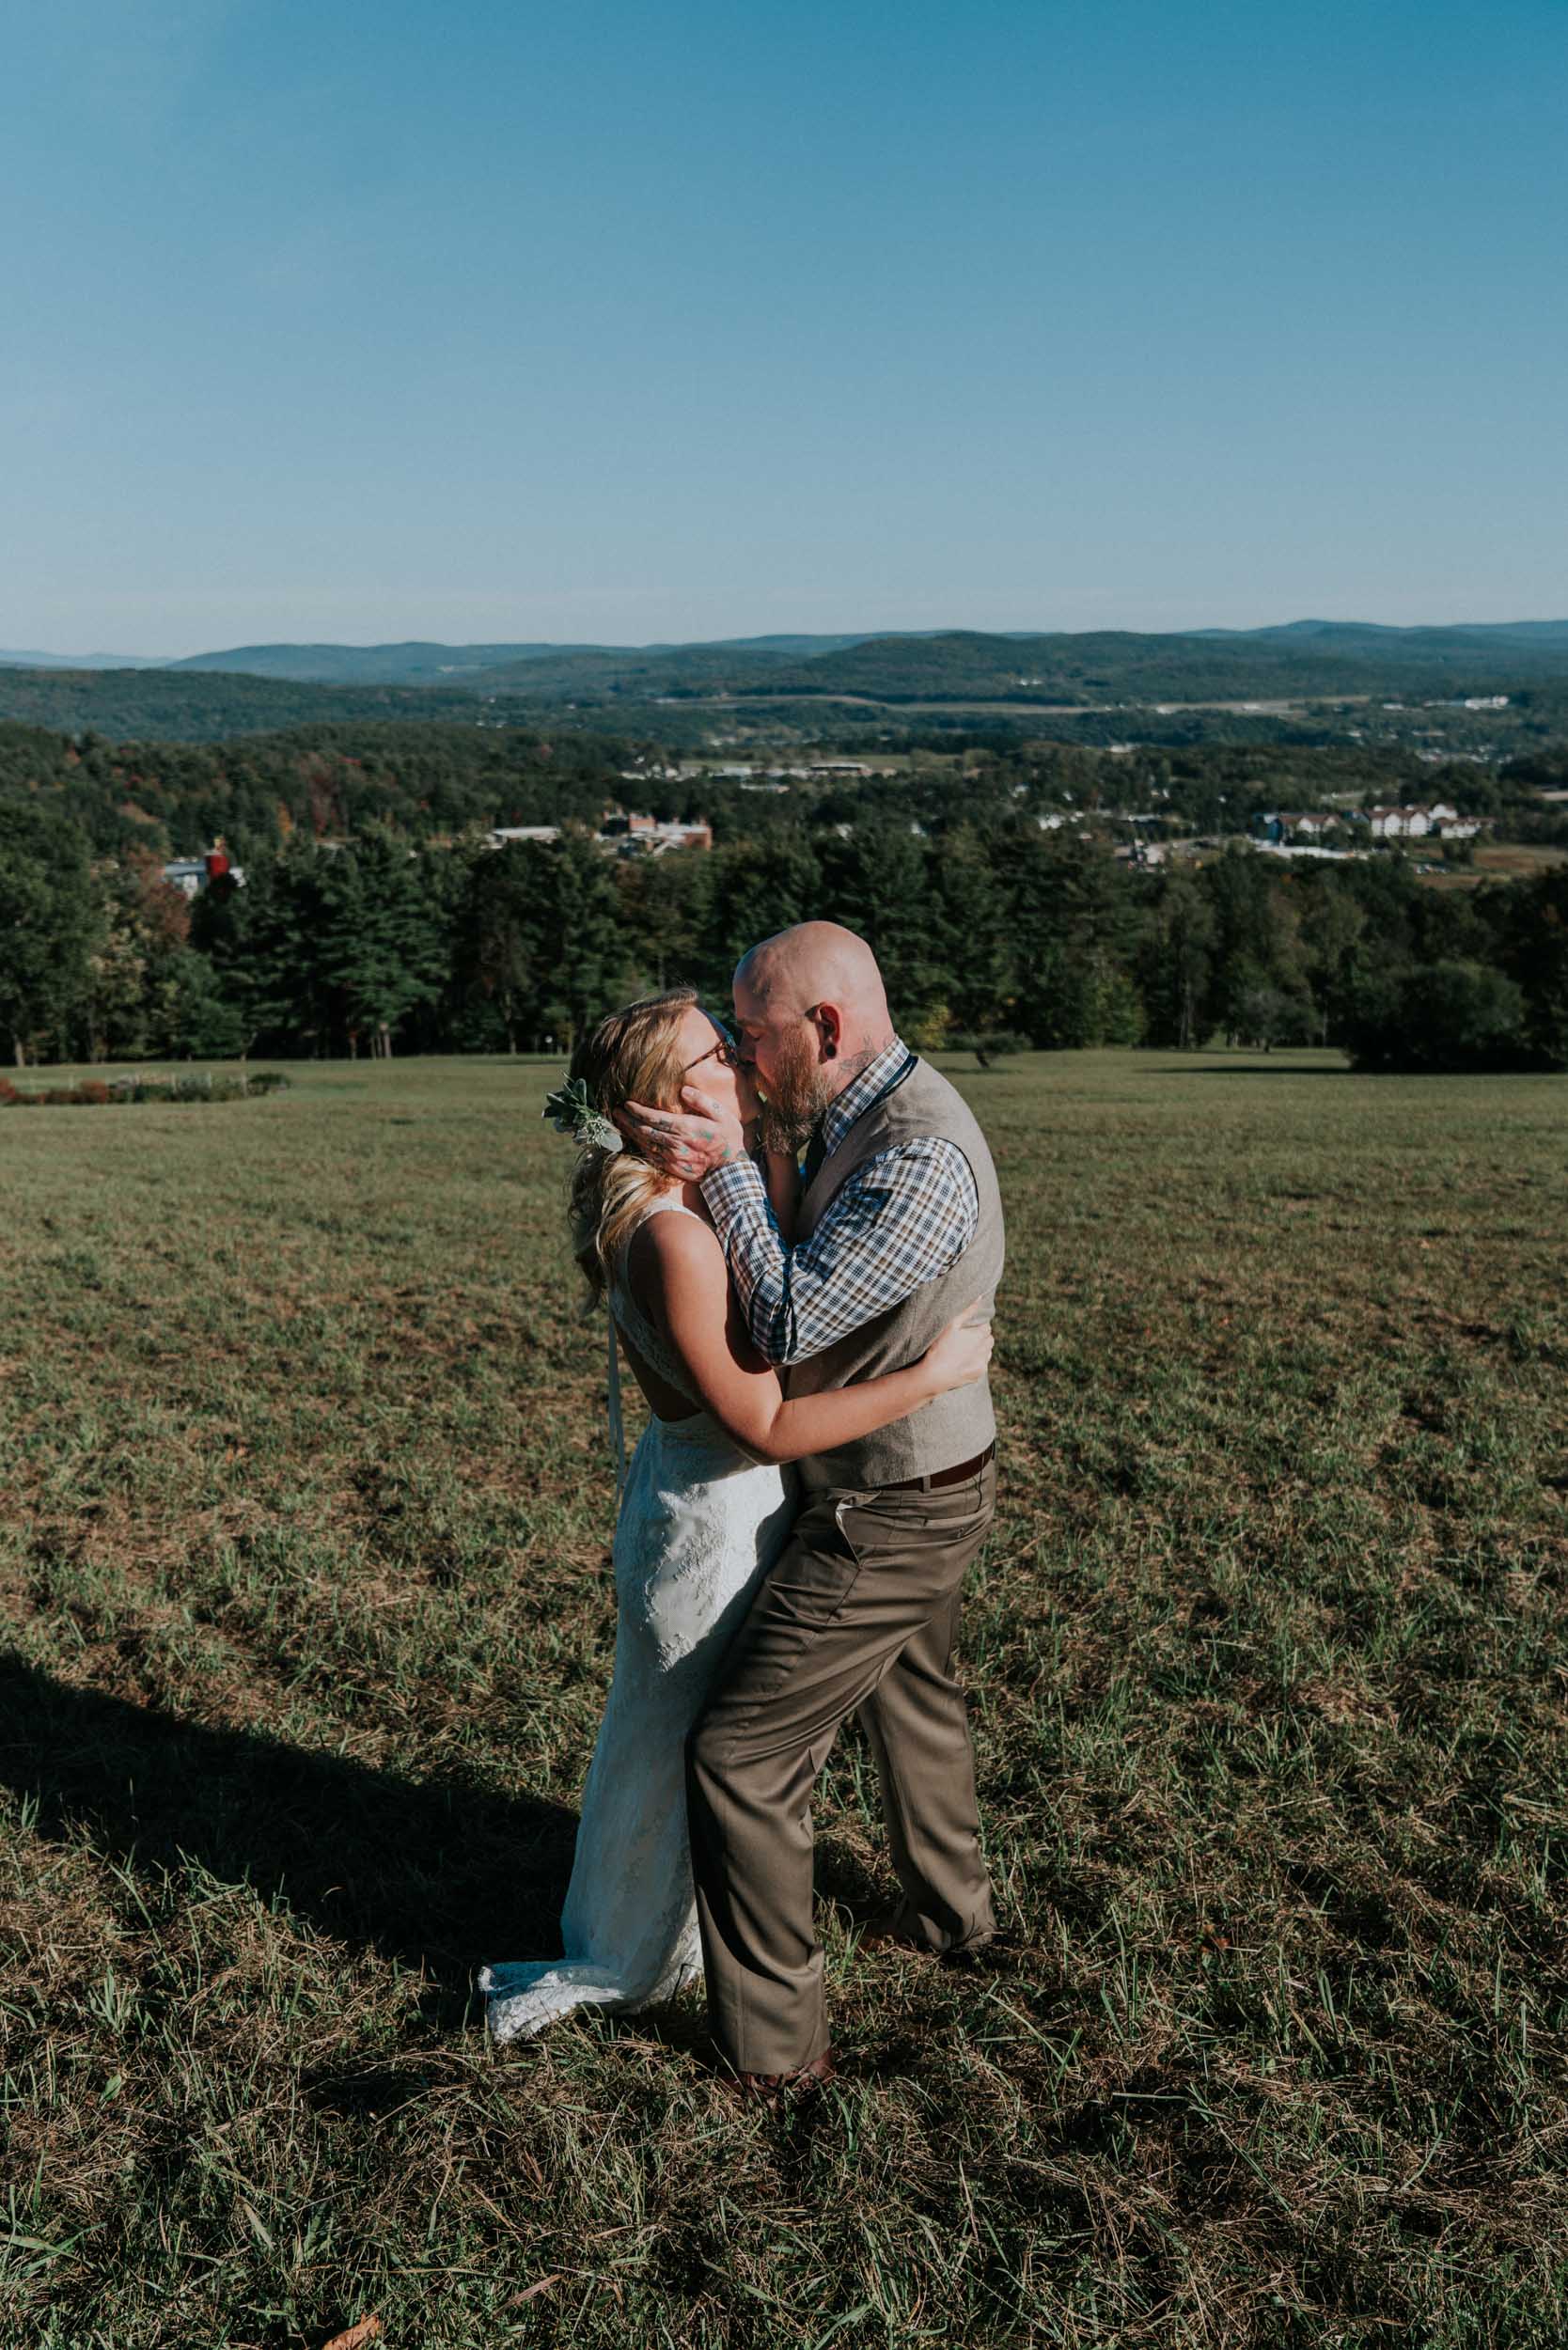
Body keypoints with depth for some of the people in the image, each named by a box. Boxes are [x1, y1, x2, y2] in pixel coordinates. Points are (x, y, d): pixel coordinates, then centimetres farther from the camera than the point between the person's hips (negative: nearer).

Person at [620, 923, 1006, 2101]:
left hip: (890, 1516, -10)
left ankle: (776, 2041, 12)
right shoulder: (863, 1118, 2)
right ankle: (954, 1917, 53)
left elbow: (793, 1320, -28)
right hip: (926, 1484, 10)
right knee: (914, 1698, 30)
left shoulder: (924, 1160, -30)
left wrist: (726, 1168, -20)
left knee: (743, 1756, -2)